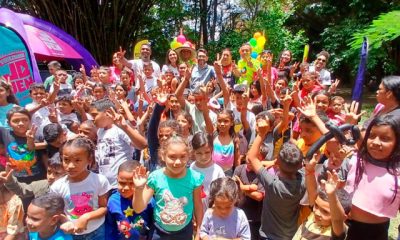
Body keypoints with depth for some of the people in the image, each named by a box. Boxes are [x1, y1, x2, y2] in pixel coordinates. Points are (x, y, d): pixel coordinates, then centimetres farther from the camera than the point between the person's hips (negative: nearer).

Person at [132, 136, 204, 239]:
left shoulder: (194, 178, -19)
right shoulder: (156, 177, -19)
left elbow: (198, 206, -4)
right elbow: (138, 209, -15)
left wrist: (198, 231, 6)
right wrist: (139, 189, -32)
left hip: (185, 232, 0)